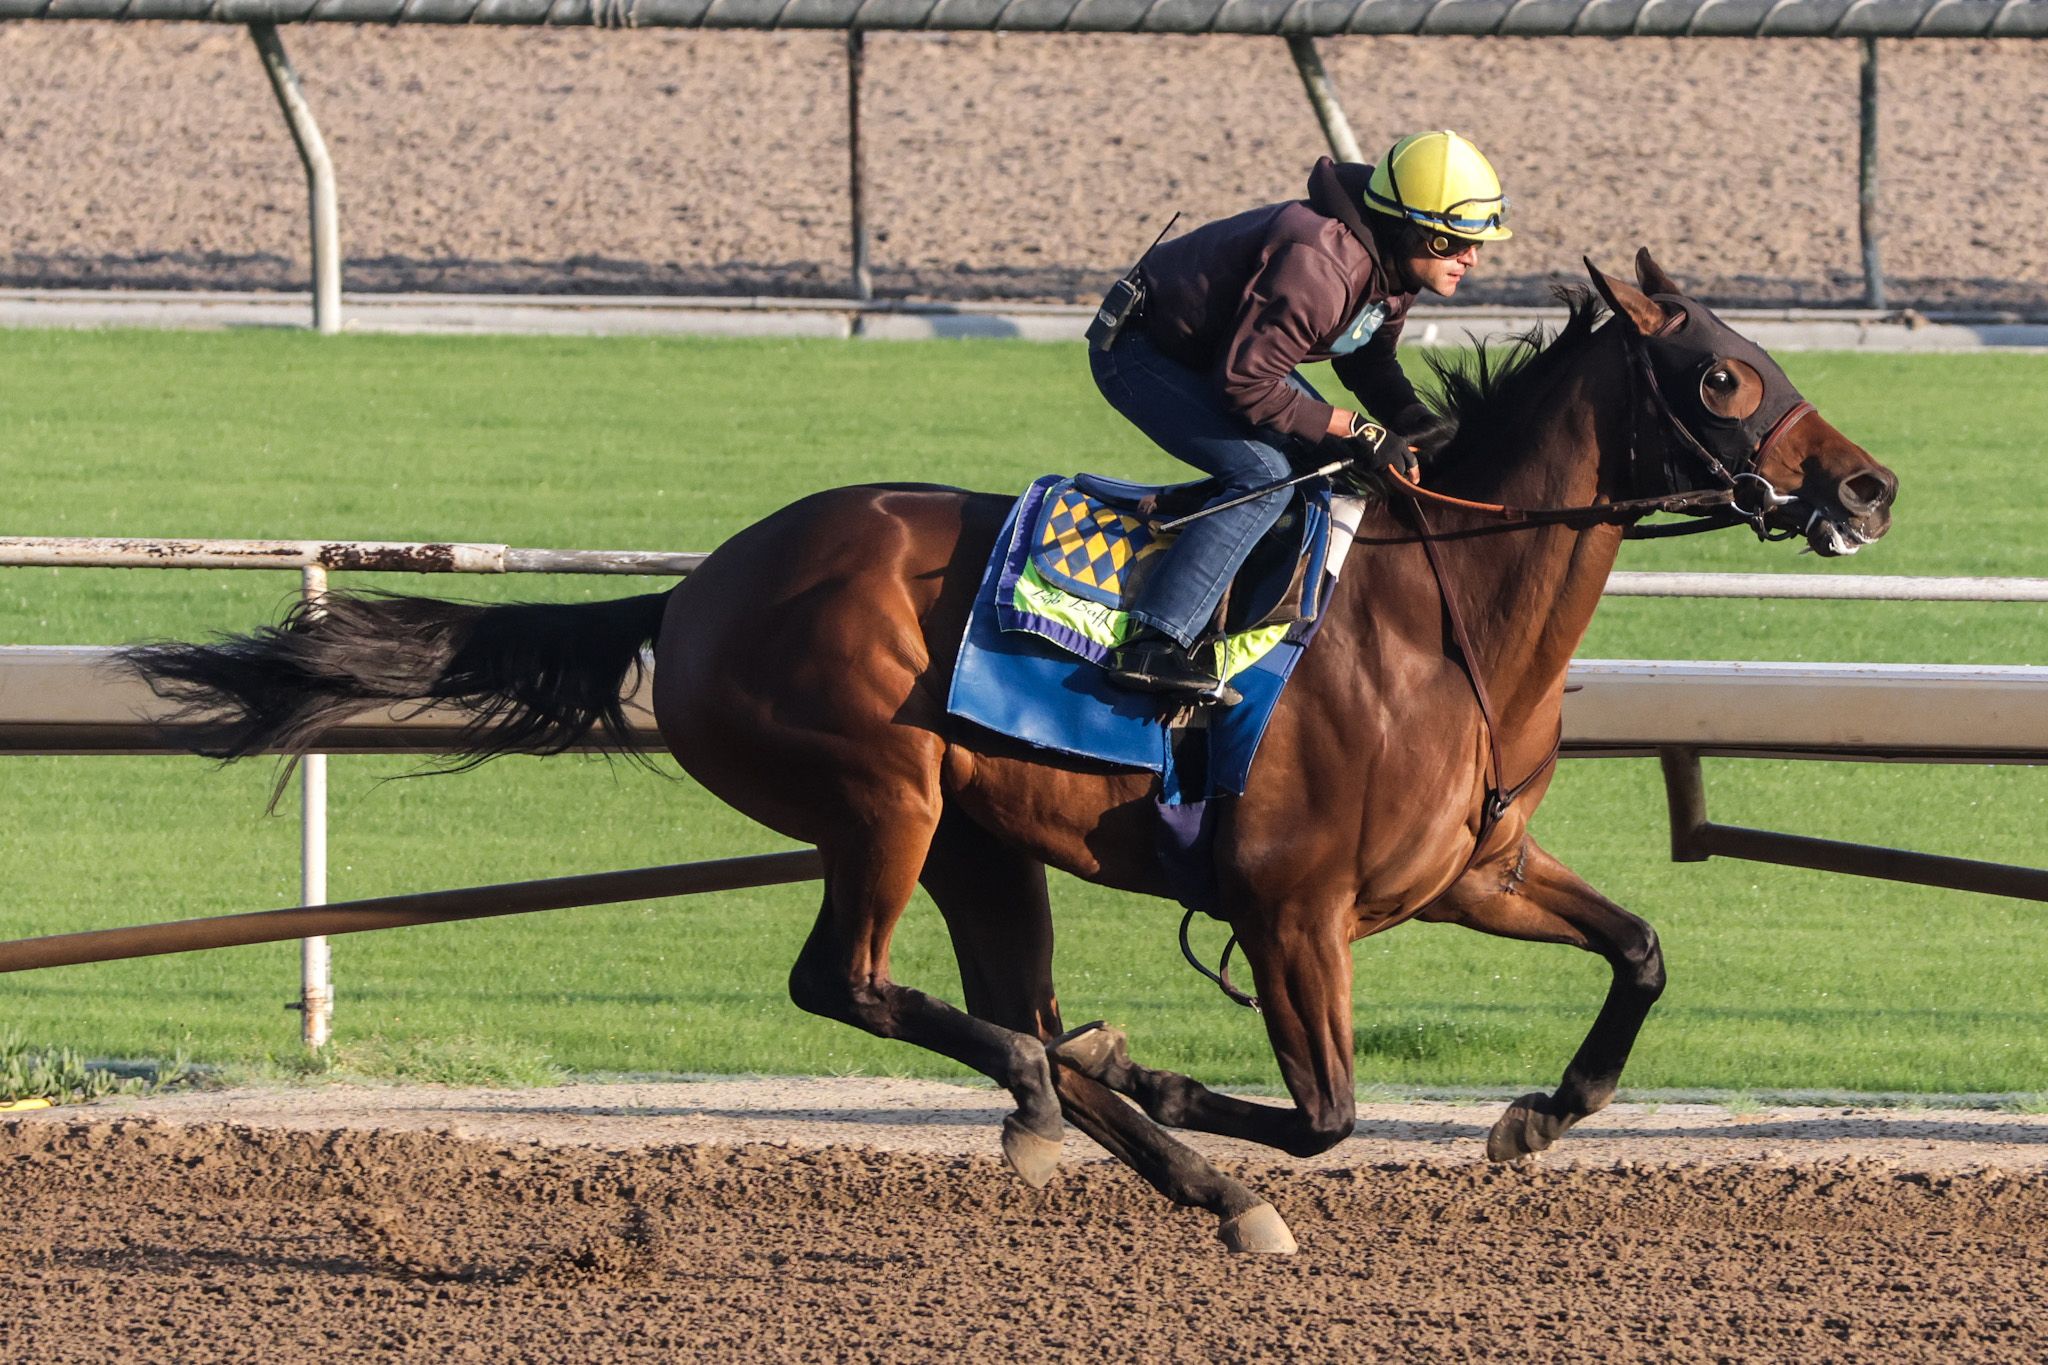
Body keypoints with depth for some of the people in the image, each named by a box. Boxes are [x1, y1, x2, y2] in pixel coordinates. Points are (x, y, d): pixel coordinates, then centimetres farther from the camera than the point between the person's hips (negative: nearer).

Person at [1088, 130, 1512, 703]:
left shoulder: (1394, 269, -5)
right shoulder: (1319, 267, -35)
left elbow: (1368, 359, 10)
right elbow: (1246, 385, -32)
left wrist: (1411, 419, -10)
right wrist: (1357, 430, -28)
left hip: (1217, 348, 10)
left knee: (1338, 460, 9)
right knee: (1264, 474, -25)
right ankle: (1153, 646, -31)